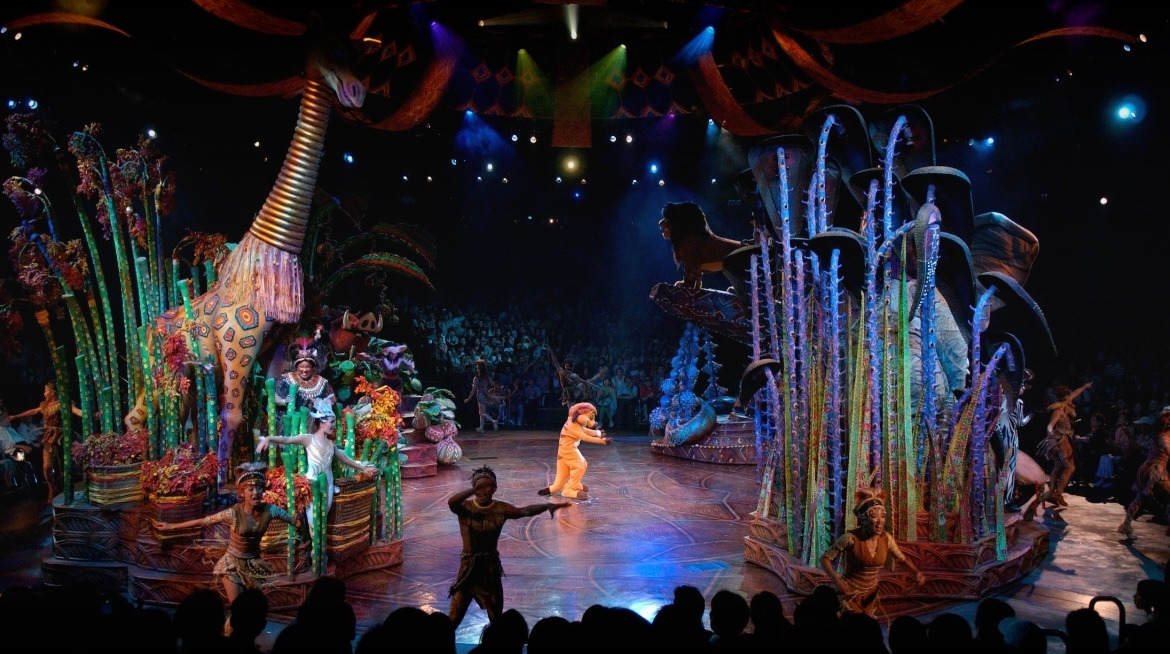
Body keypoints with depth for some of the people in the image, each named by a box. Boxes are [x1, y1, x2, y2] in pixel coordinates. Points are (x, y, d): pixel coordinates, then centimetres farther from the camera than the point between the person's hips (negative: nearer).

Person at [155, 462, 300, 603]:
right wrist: (171, 526, -13)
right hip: (233, 563, -3)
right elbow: (202, 521, -17)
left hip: (254, 563, 3)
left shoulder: (270, 510, -18)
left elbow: (295, 521, -4)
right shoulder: (234, 513, -25)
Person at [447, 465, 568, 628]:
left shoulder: (501, 509, -5)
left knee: (496, 618, 13)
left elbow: (524, 511, -20)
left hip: (491, 567, 2)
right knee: (453, 619, 2)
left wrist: (547, 506, -35)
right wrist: (474, 489, -42)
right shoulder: (465, 507, -10)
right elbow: (451, 502, -32)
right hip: (468, 567, -2)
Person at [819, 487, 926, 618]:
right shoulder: (851, 538, -26)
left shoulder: (886, 538, -11)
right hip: (849, 593, -5)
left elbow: (902, 558, 6)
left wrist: (916, 571, -13)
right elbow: (825, 558, -19)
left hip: (870, 593, 5)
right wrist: (836, 580, -34)